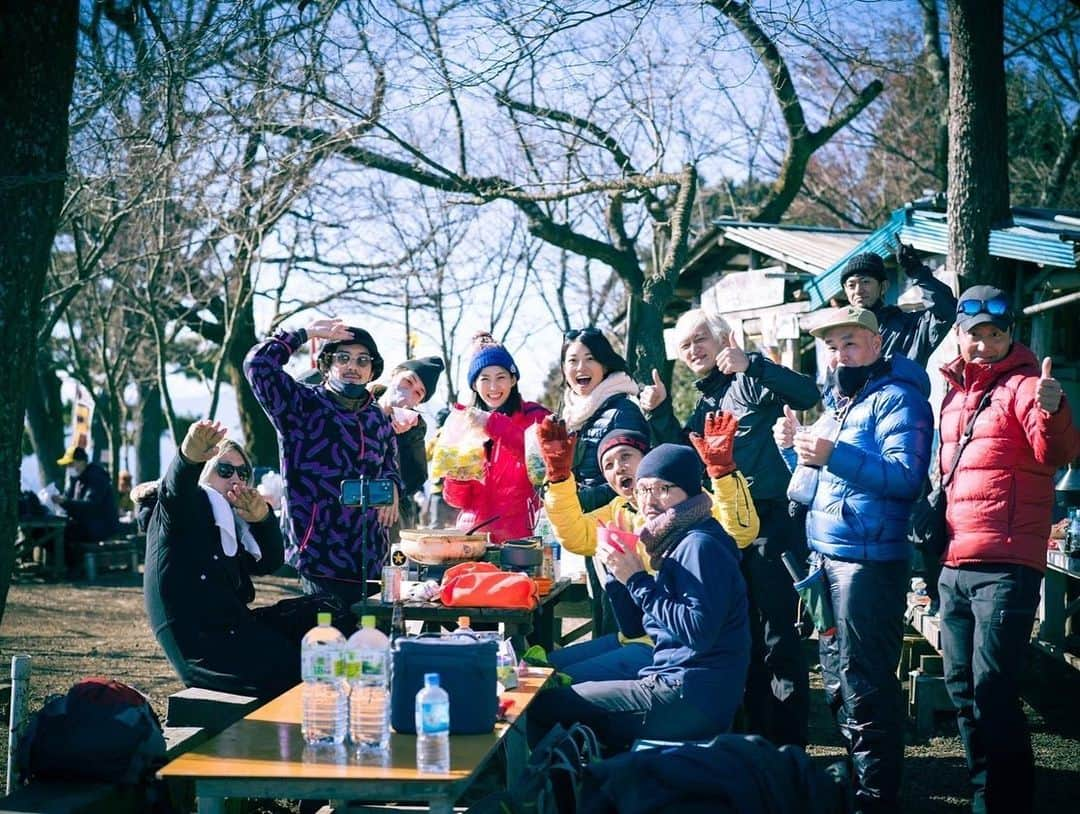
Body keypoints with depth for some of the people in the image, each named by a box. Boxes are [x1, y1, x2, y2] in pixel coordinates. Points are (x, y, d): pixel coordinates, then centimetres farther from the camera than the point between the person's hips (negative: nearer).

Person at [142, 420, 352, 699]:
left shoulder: (231, 521, 23)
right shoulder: (184, 508, 1)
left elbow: (270, 562, 10)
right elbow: (176, 485, -24)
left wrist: (263, 518, -11)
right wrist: (189, 456, -49)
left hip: (233, 627, 8)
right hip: (199, 647, -8)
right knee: (300, 671, -22)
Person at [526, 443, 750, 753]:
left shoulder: (699, 545, -13)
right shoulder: (676, 544, 16)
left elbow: (699, 631, -25)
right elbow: (633, 627, 17)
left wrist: (638, 580, -18)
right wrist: (617, 570, 2)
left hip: (693, 701, -10)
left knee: (544, 705, -8)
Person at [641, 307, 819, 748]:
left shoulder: (751, 380, -6)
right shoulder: (704, 401, 19)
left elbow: (807, 394, -22)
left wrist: (751, 364, -33)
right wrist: (659, 413, 5)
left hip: (768, 523, -9)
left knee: (777, 636, -7)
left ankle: (789, 747, -2)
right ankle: (759, 737, 24)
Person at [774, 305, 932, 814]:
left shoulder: (897, 397, -9)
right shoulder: (841, 399, 18)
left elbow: (907, 476, -21)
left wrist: (834, 456, -30)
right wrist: (797, 445, 6)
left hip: (869, 558, -9)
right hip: (829, 554, 9)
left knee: (862, 685, -6)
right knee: (836, 675, 18)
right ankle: (854, 773, 31)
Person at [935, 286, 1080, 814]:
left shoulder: (1023, 385, -7)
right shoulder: (956, 390, 15)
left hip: (1005, 566, -8)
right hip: (954, 566, 8)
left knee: (992, 692, -11)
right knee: (961, 688, 14)